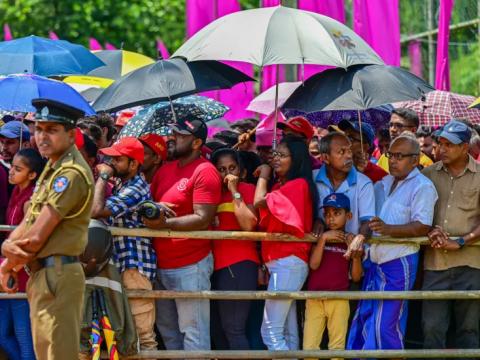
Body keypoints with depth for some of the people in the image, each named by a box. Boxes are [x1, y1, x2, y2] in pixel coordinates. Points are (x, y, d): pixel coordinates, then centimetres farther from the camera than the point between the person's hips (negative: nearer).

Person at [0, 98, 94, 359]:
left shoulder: (71, 174, -16)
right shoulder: (52, 168, 17)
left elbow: (37, 237, -19)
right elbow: (28, 223, 14)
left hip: (57, 276, -11)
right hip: (40, 275, 11)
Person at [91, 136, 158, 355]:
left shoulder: (136, 189, -14)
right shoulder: (121, 185, 17)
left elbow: (97, 211, -22)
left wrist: (103, 177, -11)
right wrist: (104, 178, 9)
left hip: (135, 265, -10)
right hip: (121, 263, 10)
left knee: (142, 333, -10)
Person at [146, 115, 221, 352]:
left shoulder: (205, 172, -12)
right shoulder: (165, 170, 12)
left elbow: (203, 219, -18)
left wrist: (166, 223, -25)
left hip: (191, 265, -9)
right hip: (162, 265, 9)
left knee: (192, 331, -5)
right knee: (167, 330, 16)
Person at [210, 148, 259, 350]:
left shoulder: (247, 190, 0)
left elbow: (248, 224, -16)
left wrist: (234, 191, -11)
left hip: (239, 264, -8)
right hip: (217, 265, 8)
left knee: (233, 329, -13)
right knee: (218, 330, 12)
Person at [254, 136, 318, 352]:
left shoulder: (298, 184, -10)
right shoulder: (282, 186, 18)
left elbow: (260, 202, -16)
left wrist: (263, 177, 0)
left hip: (287, 262, -10)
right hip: (284, 263, 10)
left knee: (271, 331, -13)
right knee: (288, 332, 9)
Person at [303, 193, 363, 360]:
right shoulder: (319, 237, 6)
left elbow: (356, 277, 5)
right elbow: (314, 264, -9)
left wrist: (356, 257, -12)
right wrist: (323, 238, -15)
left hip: (339, 299, 0)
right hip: (315, 298, 0)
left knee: (337, 345, 2)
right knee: (309, 346, -2)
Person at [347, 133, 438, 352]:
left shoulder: (422, 187, -8)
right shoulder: (384, 184, 16)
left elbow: (422, 226, -19)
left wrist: (389, 229, -31)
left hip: (399, 262, -8)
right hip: (374, 260, 8)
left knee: (385, 325, -7)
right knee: (363, 320, 9)